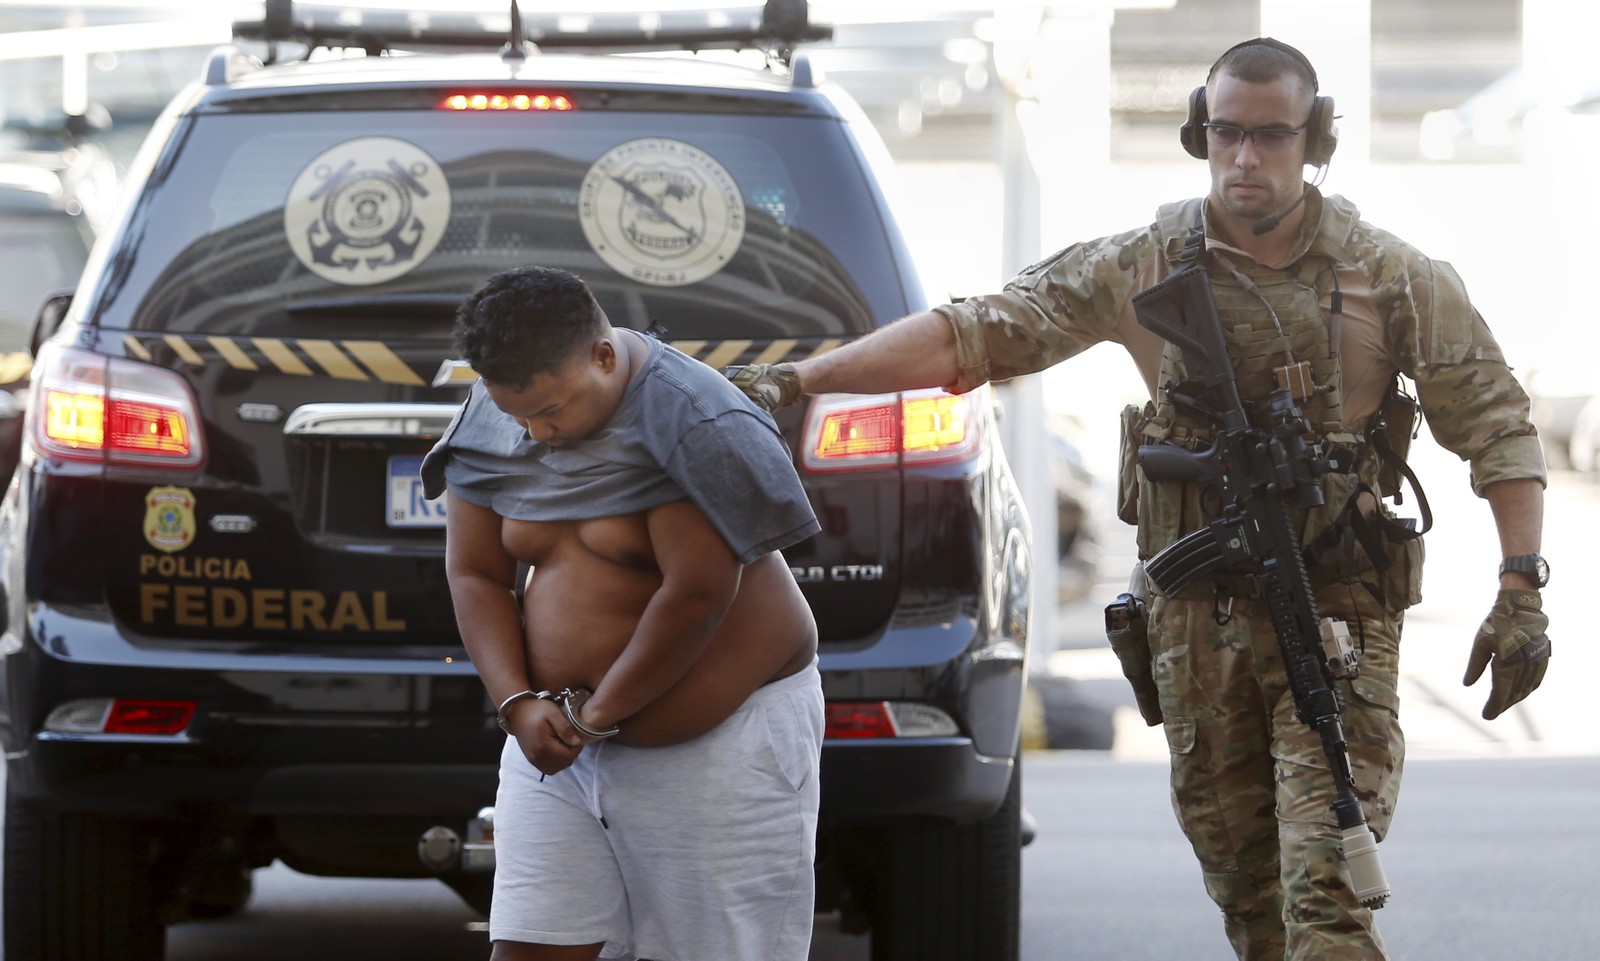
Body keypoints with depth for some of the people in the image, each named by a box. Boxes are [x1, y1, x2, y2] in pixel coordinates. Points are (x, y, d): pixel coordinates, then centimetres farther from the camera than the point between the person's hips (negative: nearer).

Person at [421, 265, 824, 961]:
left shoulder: (696, 426, -20)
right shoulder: (493, 421, 2)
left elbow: (697, 596, -23)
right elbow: (474, 573, 4)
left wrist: (594, 716, -16)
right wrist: (517, 704, -11)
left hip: (721, 739, -6)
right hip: (562, 744, 6)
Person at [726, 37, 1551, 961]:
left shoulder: (1395, 278, -1)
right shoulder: (1143, 268, 3)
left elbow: (1498, 425, 3)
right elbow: (973, 332, 1)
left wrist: (1522, 589, -7)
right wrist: (799, 379, -6)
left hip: (1337, 616, -3)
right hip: (1199, 622, 3)